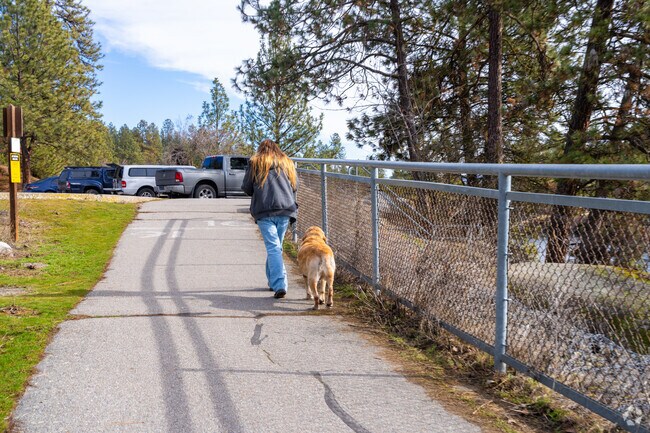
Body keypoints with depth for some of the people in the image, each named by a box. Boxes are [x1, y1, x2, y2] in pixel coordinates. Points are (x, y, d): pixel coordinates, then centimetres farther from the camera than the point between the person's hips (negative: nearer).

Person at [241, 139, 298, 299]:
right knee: (277, 246, 16)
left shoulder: (255, 163, 6)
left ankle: (279, 285, -18)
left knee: (272, 248, -7)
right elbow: (295, 186, 15)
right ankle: (273, 280, 25)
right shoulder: (287, 162, 15)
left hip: (264, 210, -3)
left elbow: (246, 188, 5)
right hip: (285, 209, 3)